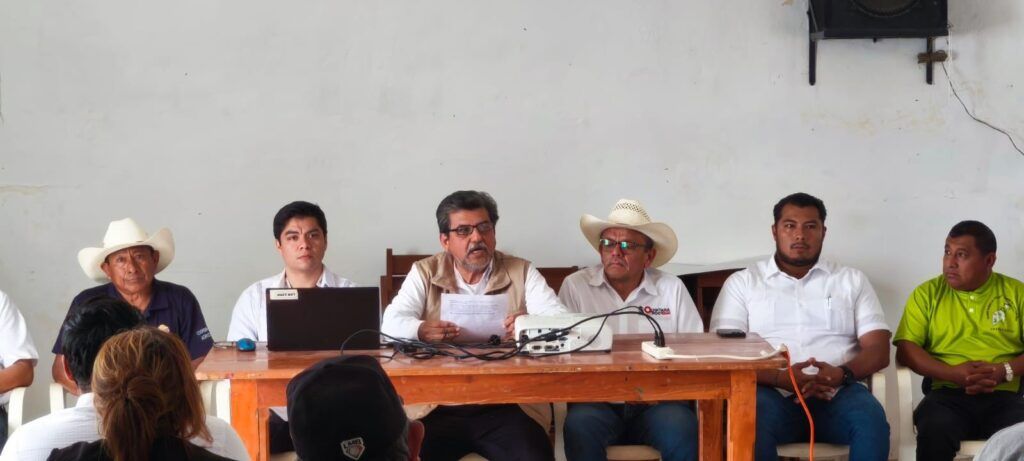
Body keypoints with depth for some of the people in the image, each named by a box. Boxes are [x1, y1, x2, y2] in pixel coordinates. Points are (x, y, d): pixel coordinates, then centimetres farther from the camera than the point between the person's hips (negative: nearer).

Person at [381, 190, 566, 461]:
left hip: (507, 407, 0)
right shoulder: (424, 273, 12)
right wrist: (422, 330, -26)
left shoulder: (522, 273, 12)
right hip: (437, 408, 0)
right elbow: (391, 324, -2)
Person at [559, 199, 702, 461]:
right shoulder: (575, 286, 8)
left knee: (681, 431, -31)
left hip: (657, 402, 1)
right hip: (597, 402, -1)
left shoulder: (673, 289, 12)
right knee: (580, 427, -34)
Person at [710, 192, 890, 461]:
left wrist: (842, 373, -13)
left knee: (871, 419, -32)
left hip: (837, 394, 1)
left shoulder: (852, 281, 20)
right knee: (752, 421, -36)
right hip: (773, 393, -1)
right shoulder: (743, 282, 16)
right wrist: (780, 378, -15)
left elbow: (878, 350, 10)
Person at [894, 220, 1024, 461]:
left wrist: (1005, 371, -14)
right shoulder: (927, 293, 12)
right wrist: (953, 373, -12)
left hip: (1004, 397, 0)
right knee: (934, 432, -35)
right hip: (947, 395, 0)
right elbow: (905, 350, 3)